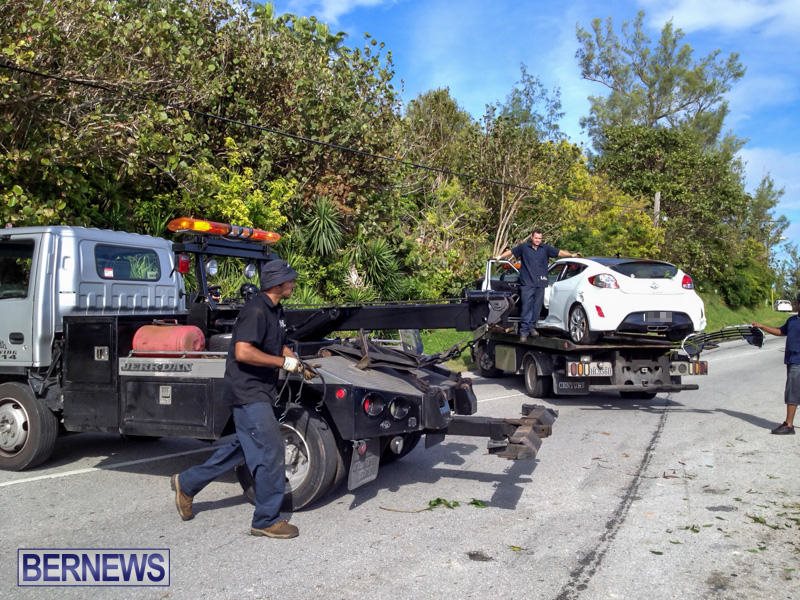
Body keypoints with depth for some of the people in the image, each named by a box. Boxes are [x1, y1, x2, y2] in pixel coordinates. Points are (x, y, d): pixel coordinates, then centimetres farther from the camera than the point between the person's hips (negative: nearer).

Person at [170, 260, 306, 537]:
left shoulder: (276, 311, 13)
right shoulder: (256, 310, -18)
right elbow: (243, 352, -27)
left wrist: (294, 359, 8)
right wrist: (283, 362, -20)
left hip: (259, 391, 10)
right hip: (248, 392, -10)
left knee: (244, 446, 20)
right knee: (270, 450, -7)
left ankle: (187, 483, 33)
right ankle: (267, 520, 5)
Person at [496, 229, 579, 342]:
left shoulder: (546, 248, 9)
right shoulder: (524, 247, 5)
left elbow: (559, 252, 5)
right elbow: (510, 251, 12)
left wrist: (571, 255, -6)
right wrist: (500, 257, 6)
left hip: (540, 283, 3)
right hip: (527, 283, -3)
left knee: (537, 307, 8)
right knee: (526, 307, -7)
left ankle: (532, 327, 22)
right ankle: (524, 330, -6)